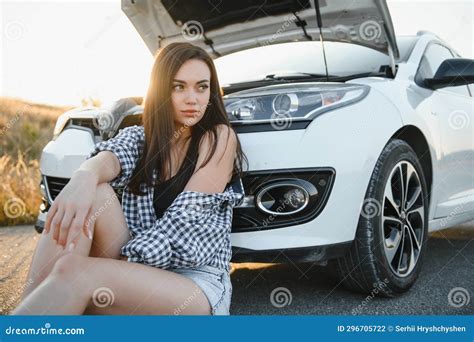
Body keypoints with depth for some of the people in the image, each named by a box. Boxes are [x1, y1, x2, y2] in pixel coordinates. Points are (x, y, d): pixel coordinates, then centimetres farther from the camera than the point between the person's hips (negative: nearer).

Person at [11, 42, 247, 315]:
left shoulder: (220, 137, 1)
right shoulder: (138, 136, 13)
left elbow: (183, 217, -10)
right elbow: (114, 155, -13)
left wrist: (129, 261, -20)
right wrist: (86, 175, -37)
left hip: (197, 280, -4)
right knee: (94, 192, -23)